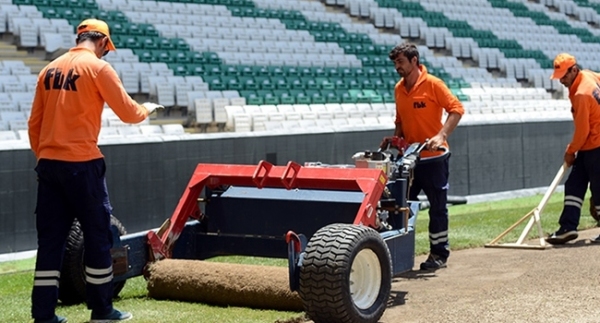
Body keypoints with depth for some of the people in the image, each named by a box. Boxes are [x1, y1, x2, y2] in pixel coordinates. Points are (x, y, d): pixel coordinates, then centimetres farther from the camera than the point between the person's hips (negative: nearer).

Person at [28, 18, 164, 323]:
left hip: (47, 162, 6)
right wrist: (146, 109, 16)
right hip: (81, 164, -6)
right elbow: (128, 113, -5)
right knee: (97, 234, 6)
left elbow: (34, 123, 13)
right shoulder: (98, 67, -5)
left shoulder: (50, 69, 12)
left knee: (50, 238, 8)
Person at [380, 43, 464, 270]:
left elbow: (456, 109, -13)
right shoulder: (398, 89, 9)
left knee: (437, 207, 3)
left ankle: (439, 254, 12)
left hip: (433, 157, -6)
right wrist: (395, 138, 3)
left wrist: (441, 136, -23)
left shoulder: (432, 84, -9)